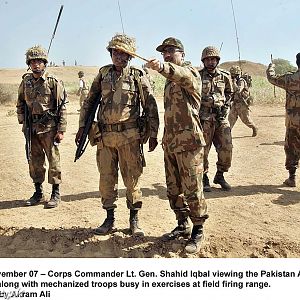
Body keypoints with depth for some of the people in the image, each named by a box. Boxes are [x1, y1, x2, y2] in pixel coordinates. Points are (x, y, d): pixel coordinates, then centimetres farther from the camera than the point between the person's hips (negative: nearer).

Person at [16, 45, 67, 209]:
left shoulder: (54, 82, -7)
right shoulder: (25, 82, 8)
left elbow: (62, 107, -7)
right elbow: (20, 104, 19)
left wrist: (61, 130, -11)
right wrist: (23, 122, 9)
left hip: (49, 128, -5)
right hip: (31, 128, 5)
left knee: (53, 160, 1)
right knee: (34, 161, 11)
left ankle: (55, 194, 12)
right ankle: (38, 192, 25)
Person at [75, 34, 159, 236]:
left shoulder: (138, 75, 1)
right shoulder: (103, 73, 10)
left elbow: (150, 106, 1)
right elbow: (89, 101, 15)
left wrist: (153, 134, -2)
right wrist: (82, 126, 9)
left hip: (129, 135, -3)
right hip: (105, 135, 3)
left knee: (132, 178, 3)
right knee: (106, 178, 8)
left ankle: (134, 220, 16)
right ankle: (110, 219, 22)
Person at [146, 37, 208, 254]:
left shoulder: (190, 73, -6)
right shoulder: (170, 80, 20)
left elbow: (183, 76, -32)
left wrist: (162, 67, -52)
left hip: (188, 142, -8)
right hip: (170, 142, 8)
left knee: (192, 190, -1)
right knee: (173, 189, 14)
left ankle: (198, 232, 13)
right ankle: (182, 226, 29)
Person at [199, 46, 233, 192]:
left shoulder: (225, 76, 8)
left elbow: (229, 93, 22)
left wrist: (226, 107, 6)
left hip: (221, 117, 3)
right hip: (204, 117, -3)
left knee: (227, 147, 0)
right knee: (203, 149, 0)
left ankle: (220, 175, 19)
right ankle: (204, 178, 15)